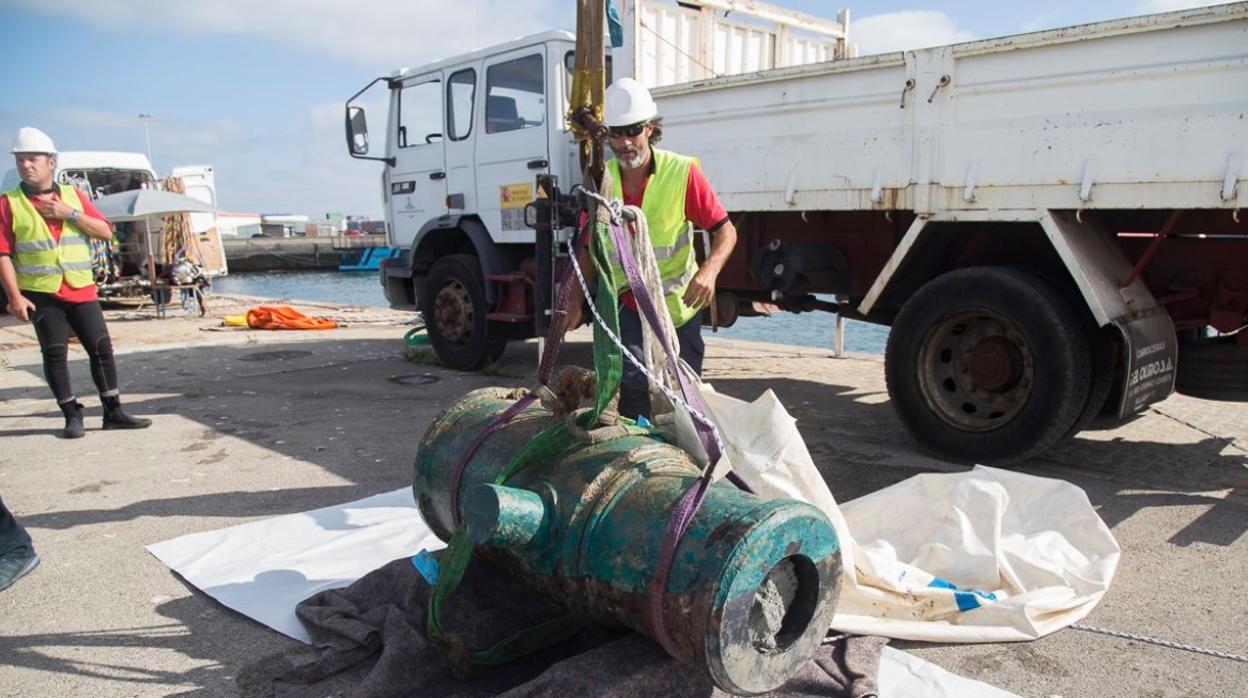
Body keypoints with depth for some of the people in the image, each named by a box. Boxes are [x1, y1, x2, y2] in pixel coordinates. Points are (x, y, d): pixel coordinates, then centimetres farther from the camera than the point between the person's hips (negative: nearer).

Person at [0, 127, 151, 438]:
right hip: (40, 293, -2)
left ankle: (113, 411, 11)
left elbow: (105, 231, 3)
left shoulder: (73, 196, 9)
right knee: (55, 354, 0)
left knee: (101, 347, 2)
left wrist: (70, 213, -11)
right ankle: (72, 415, 10)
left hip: (81, 290, 2)